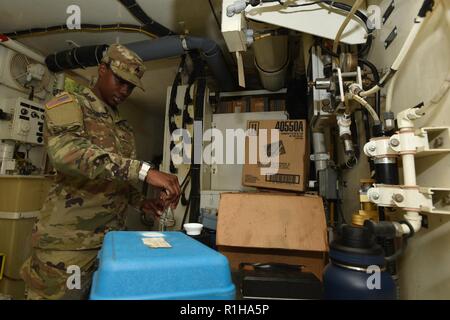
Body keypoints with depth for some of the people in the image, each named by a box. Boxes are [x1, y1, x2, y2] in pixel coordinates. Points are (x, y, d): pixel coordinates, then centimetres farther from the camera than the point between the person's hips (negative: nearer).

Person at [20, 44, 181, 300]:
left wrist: (140, 202, 3)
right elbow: (65, 151, -27)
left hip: (113, 238, 6)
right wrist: (144, 170, -35)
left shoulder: (125, 129, 15)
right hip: (69, 241, -6)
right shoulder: (68, 105, -4)